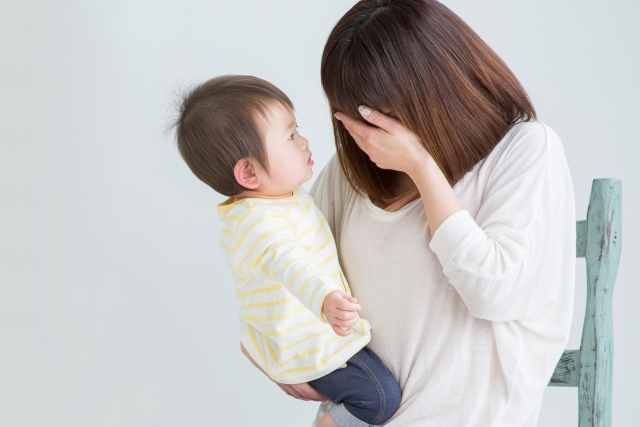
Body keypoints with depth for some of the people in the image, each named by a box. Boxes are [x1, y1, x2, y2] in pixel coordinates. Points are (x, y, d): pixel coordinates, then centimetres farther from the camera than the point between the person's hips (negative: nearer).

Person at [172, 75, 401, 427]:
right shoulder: (259, 223, -34)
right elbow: (286, 261, -55)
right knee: (378, 398, -15)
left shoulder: (267, 200, 1)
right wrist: (325, 300, -72)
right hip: (305, 349, -10)